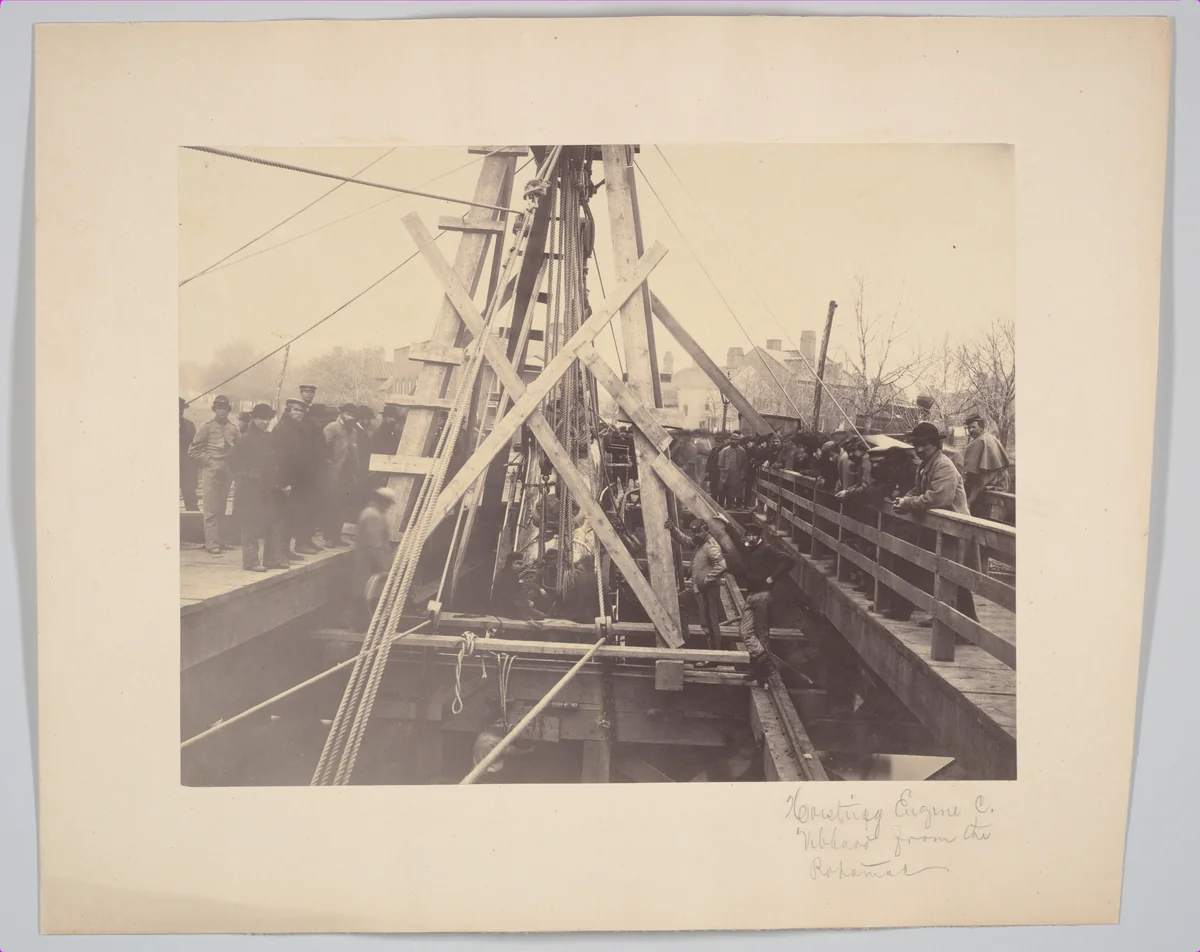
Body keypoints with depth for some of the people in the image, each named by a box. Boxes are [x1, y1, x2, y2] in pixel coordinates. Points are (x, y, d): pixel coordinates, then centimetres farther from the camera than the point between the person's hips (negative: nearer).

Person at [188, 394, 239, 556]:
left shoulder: (233, 429, 7)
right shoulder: (206, 427, -3)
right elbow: (193, 450, -1)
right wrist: (207, 460, -6)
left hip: (227, 472, 4)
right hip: (211, 471, -4)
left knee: (221, 508, 11)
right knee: (211, 509, -5)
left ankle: (218, 539, 20)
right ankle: (211, 543, -3)